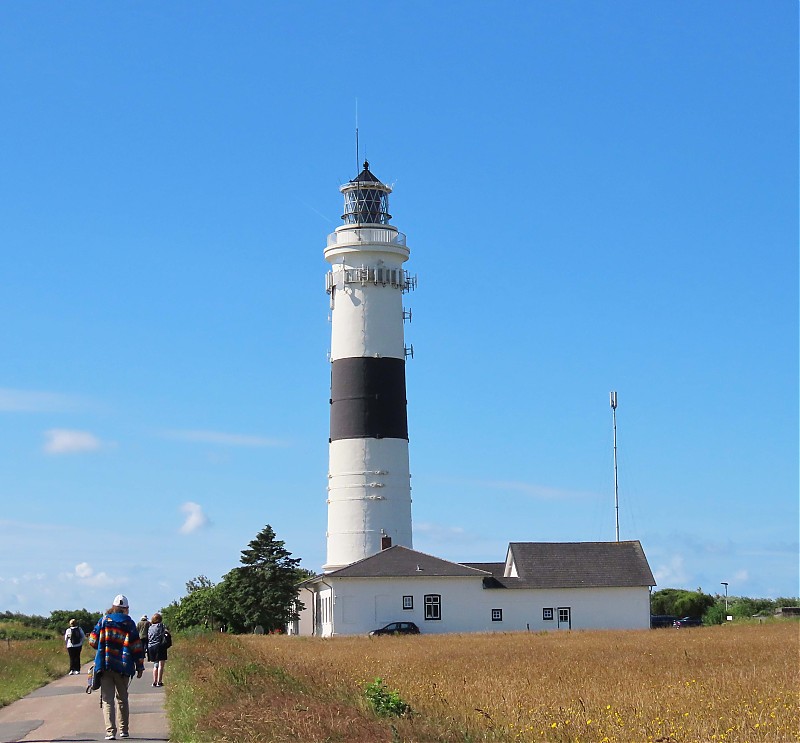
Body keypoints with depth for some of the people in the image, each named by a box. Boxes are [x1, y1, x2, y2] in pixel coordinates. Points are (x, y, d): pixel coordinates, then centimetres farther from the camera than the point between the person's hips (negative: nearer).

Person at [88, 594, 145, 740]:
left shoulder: (104, 620, 2)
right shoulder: (129, 624, 2)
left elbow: (93, 641, 3)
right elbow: (137, 647, 0)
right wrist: (140, 667, 8)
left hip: (105, 666, -1)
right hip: (123, 668, 1)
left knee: (107, 699, -1)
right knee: (123, 699, 17)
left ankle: (110, 731, -13)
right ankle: (124, 730, 21)